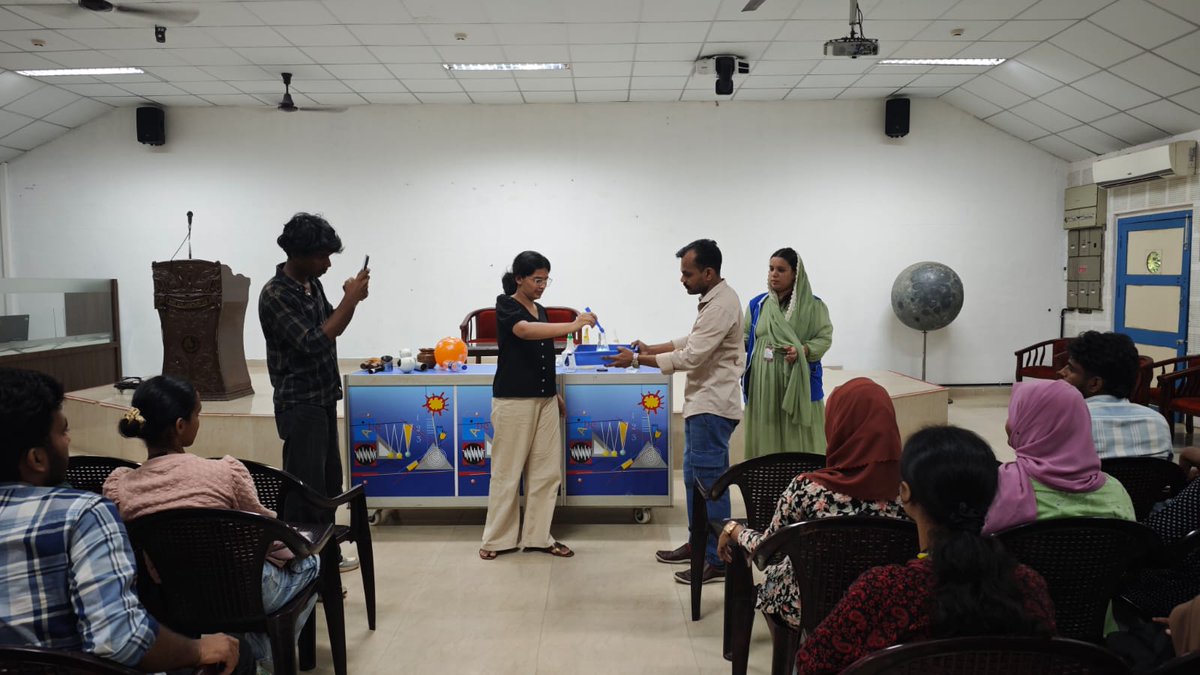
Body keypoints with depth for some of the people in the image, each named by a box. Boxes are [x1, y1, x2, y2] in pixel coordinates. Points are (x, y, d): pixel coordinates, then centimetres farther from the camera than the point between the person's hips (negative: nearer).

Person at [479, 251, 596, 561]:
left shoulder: (541, 311, 14)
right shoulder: (506, 306, -7)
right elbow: (525, 331, -29)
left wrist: (555, 393, 18)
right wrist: (573, 325, -36)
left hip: (544, 400, 7)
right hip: (513, 400, -7)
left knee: (547, 471, 6)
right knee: (507, 472, 1)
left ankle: (537, 536, 16)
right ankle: (498, 539, 14)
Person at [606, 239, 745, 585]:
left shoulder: (721, 305, -20)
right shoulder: (712, 299, 13)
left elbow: (690, 357, -23)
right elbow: (691, 341, 21)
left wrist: (637, 360, -17)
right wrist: (650, 349, 12)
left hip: (713, 406, -11)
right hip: (702, 402, 11)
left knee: (710, 481, -5)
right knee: (694, 476, 17)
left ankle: (717, 561, 3)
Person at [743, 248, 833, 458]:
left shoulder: (813, 306, 0)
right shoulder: (757, 304, 10)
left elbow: (825, 338, -4)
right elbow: (745, 338, 10)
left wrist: (802, 351, -22)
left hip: (798, 384, -3)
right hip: (763, 385, 3)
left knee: (798, 442, -1)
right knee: (765, 440, 6)